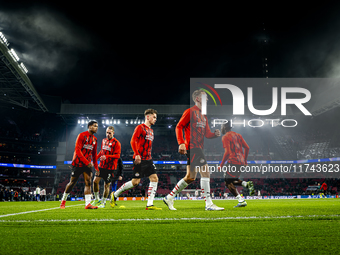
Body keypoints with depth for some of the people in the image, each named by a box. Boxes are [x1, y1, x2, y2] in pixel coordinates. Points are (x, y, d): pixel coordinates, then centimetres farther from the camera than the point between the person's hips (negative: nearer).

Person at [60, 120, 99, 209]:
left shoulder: (94, 139, 12)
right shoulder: (82, 135, -9)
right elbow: (77, 150, -16)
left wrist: (96, 166, 12)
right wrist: (86, 162, -21)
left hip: (88, 164, 5)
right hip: (78, 163, -5)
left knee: (88, 183, -9)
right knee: (72, 183, 4)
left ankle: (88, 204, -15)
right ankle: (63, 201, 23)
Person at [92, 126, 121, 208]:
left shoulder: (116, 143, -9)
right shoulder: (104, 140, 12)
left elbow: (117, 155, -16)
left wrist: (106, 156, -27)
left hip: (110, 167, -6)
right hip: (102, 165, 6)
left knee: (107, 184, 2)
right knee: (95, 180, -2)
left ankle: (103, 202, 17)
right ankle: (96, 199, 16)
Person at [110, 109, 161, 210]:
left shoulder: (151, 130, 18)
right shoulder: (140, 127, -7)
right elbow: (133, 141, -14)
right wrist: (137, 154, -23)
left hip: (148, 160, 8)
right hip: (140, 159, -8)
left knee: (154, 178, -5)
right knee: (135, 182, -5)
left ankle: (150, 204, -3)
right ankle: (115, 195, 13)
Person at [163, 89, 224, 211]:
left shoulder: (203, 115, 21)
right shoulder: (190, 111, -5)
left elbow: (207, 133, 20)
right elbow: (179, 127, -8)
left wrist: (215, 134, -1)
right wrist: (181, 143, -18)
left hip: (198, 148, 10)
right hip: (192, 147, -10)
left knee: (190, 177, 11)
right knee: (205, 173, -13)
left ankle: (169, 198, 21)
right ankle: (209, 204, -9)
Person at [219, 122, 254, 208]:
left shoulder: (225, 137, -7)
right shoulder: (237, 135, 17)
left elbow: (227, 152, -16)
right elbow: (247, 148, 15)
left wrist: (221, 165, -9)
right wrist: (245, 160, 25)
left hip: (233, 161, -9)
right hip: (241, 162, 9)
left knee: (228, 182, -3)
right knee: (232, 180, 21)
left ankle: (241, 200, -13)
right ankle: (247, 184, -3)